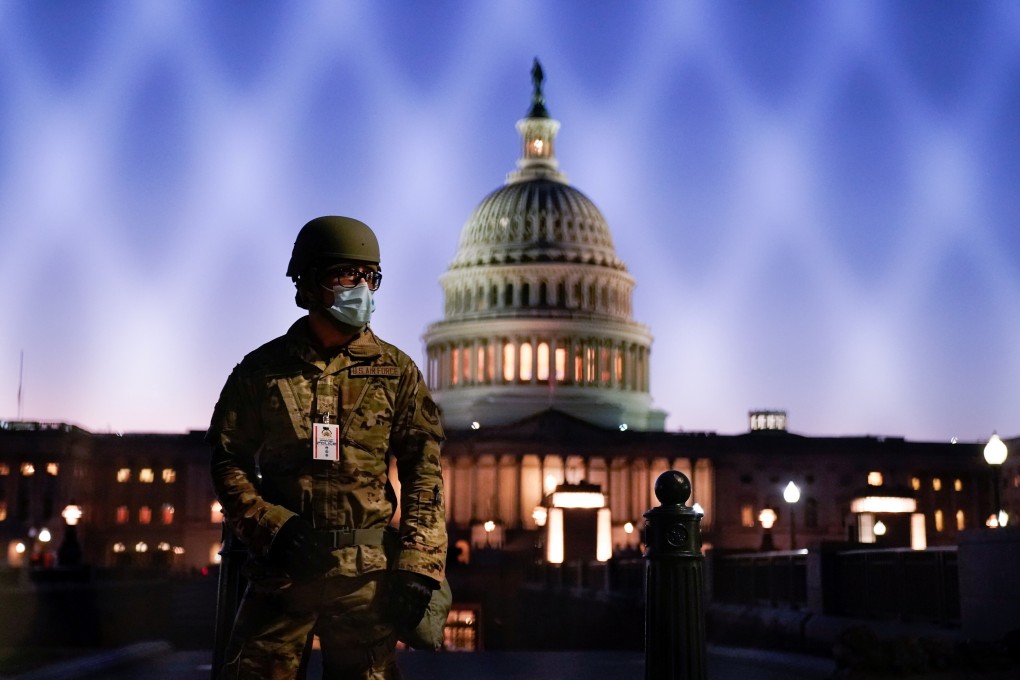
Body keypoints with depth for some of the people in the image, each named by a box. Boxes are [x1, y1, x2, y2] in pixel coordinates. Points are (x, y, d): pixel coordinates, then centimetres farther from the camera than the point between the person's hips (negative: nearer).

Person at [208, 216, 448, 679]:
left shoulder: (396, 372, 6)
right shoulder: (261, 370, 4)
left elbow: (424, 475, 4)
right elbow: (228, 461, 4)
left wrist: (416, 567, -6)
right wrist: (274, 528, -11)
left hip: (366, 579, 1)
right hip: (281, 570, 0)